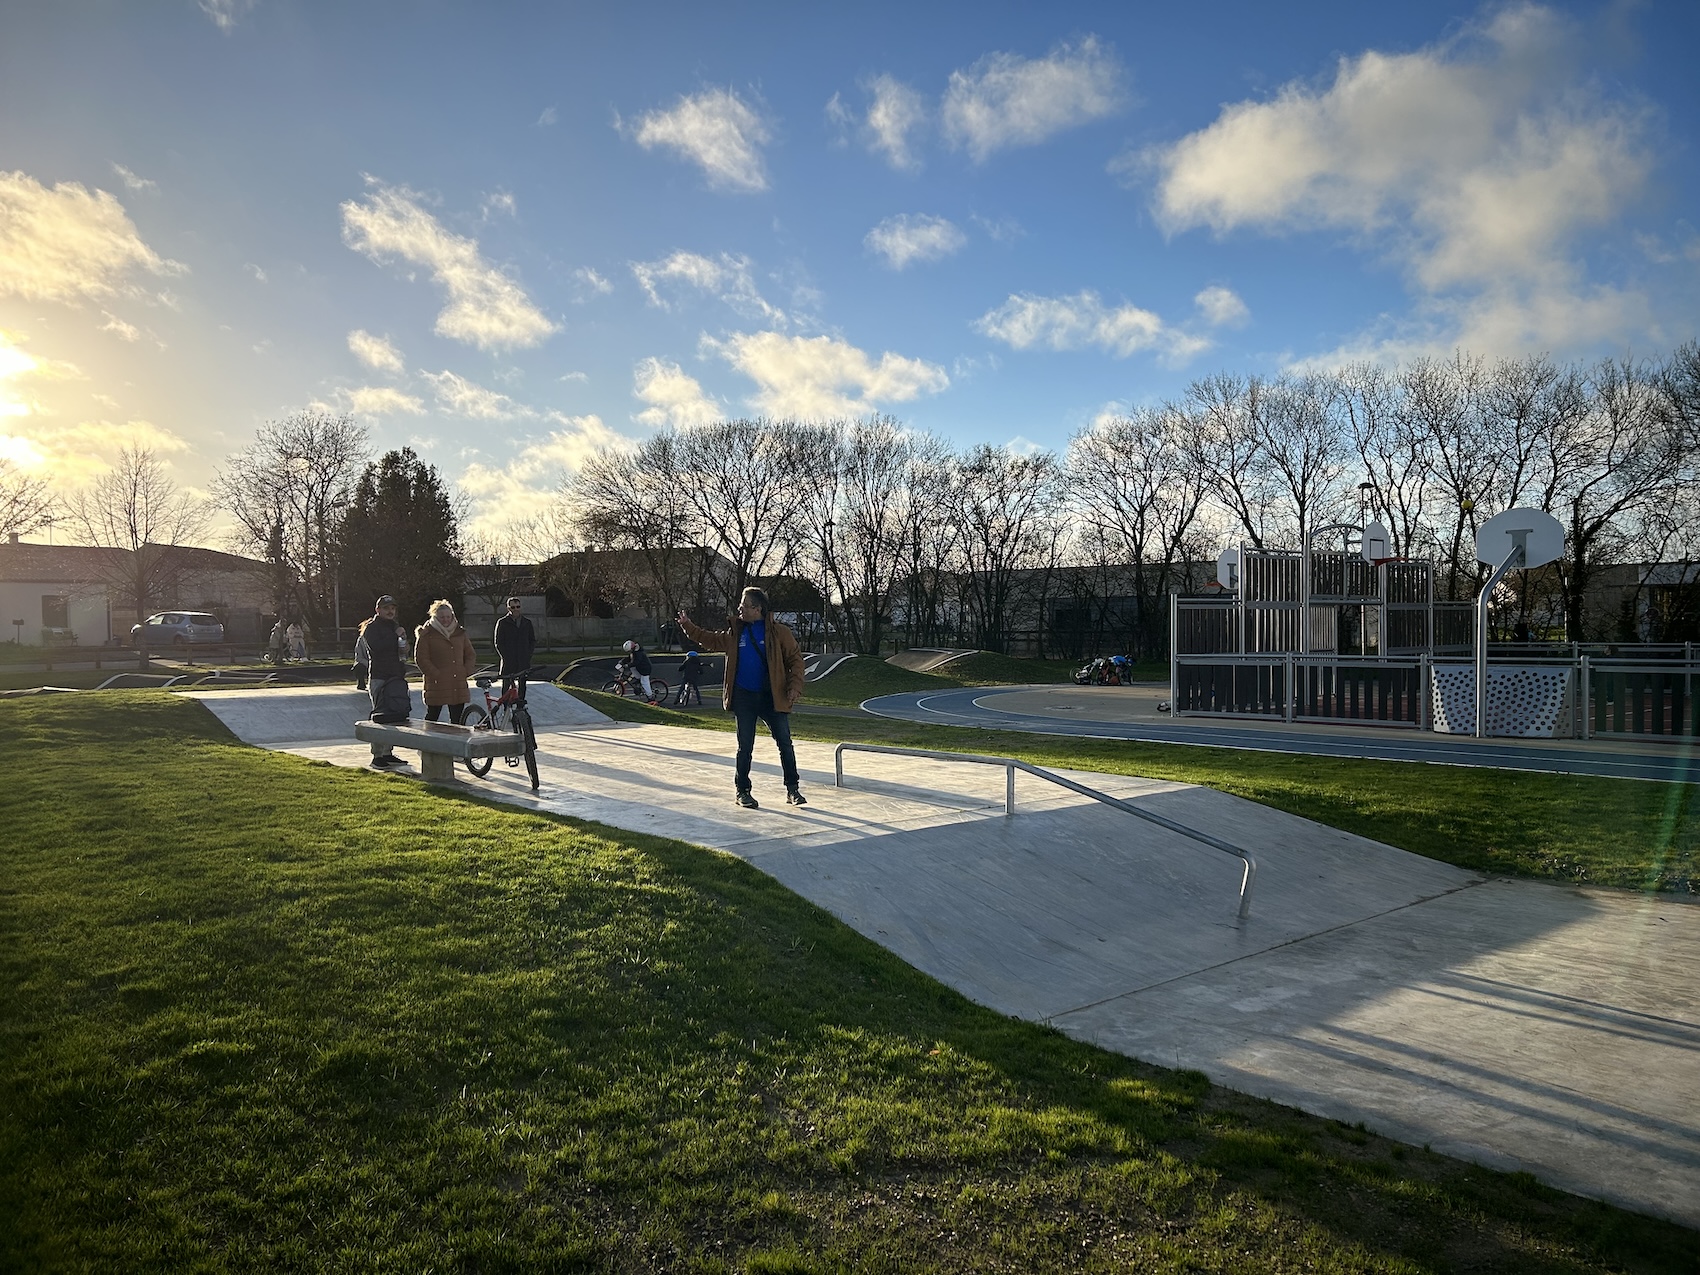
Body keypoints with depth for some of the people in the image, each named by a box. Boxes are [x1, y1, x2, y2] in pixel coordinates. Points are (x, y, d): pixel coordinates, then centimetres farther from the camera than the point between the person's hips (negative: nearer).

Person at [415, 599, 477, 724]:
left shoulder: (460, 632, 14)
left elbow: (471, 654, 20)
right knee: (432, 718, 0)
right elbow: (420, 658, -4)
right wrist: (436, 675, -13)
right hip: (436, 685, -4)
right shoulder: (427, 634, 0)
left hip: (459, 685, 4)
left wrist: (467, 672, 4)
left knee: (457, 720, 6)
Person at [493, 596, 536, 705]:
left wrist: (528, 655, 3)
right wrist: (505, 658, -8)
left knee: (522, 685, 5)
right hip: (508, 663, -3)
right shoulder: (502, 623, 2)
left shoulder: (527, 623, 12)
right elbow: (498, 643, 0)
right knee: (506, 685, -1)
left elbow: (533, 641, 17)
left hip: (523, 662, 3)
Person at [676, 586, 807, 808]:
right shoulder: (735, 633, 7)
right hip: (744, 697, 3)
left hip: (772, 697, -3)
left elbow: (795, 658, -6)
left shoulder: (778, 632, -6)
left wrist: (795, 687, -15)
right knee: (745, 746, 9)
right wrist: (688, 626, 14)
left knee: (785, 744, 1)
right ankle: (742, 791, 19)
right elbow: (711, 639, 21)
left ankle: (793, 789, 12)